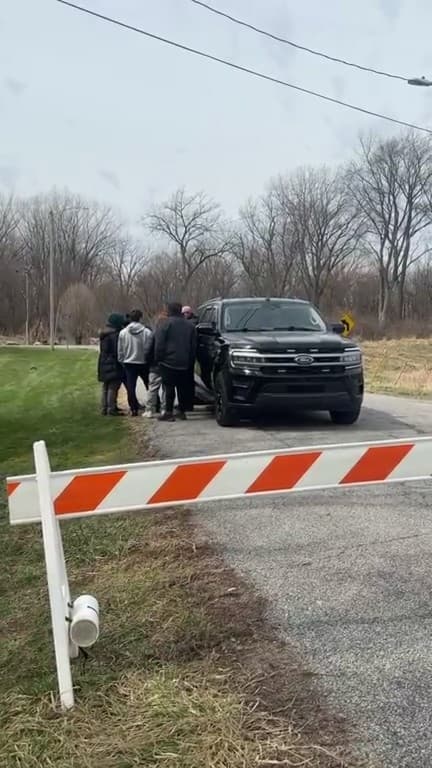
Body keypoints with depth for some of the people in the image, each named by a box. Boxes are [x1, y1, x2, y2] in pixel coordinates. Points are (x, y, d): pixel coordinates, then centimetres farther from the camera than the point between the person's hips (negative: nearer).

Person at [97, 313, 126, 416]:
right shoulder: (115, 334, -16)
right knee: (113, 387, -6)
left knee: (105, 387, 15)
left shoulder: (103, 334, 13)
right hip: (113, 365, -9)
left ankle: (104, 408, 19)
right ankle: (111, 409, -6)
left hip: (103, 364, 9)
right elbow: (116, 351, -18)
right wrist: (119, 361, -10)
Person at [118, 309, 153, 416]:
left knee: (131, 387, 5)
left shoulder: (123, 332, -4)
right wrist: (149, 360, 3)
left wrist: (122, 361, 12)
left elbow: (120, 350, 1)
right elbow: (149, 349, -11)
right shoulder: (147, 332, -12)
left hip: (129, 363, 1)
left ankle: (133, 409, 2)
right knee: (149, 385, 14)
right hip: (143, 363, -1)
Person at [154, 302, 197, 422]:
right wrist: (191, 361, 16)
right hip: (185, 363, 5)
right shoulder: (190, 325, 11)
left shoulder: (165, 323, -7)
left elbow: (159, 344, -10)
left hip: (168, 362, -5)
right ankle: (182, 411, 14)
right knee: (183, 388, 10)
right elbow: (194, 346, 12)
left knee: (169, 387, -3)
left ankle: (169, 412, -5)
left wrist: (158, 359, -2)